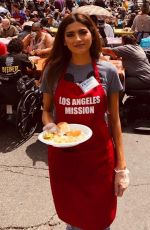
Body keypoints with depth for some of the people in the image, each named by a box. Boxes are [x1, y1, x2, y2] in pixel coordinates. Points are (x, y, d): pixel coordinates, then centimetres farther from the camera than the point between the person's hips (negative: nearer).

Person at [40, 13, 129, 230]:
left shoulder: (108, 71, -4)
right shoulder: (53, 71, -2)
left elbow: (114, 119, 1)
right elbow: (46, 110, 9)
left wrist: (121, 165, -2)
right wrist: (49, 124, -14)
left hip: (99, 155, 0)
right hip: (63, 155, 1)